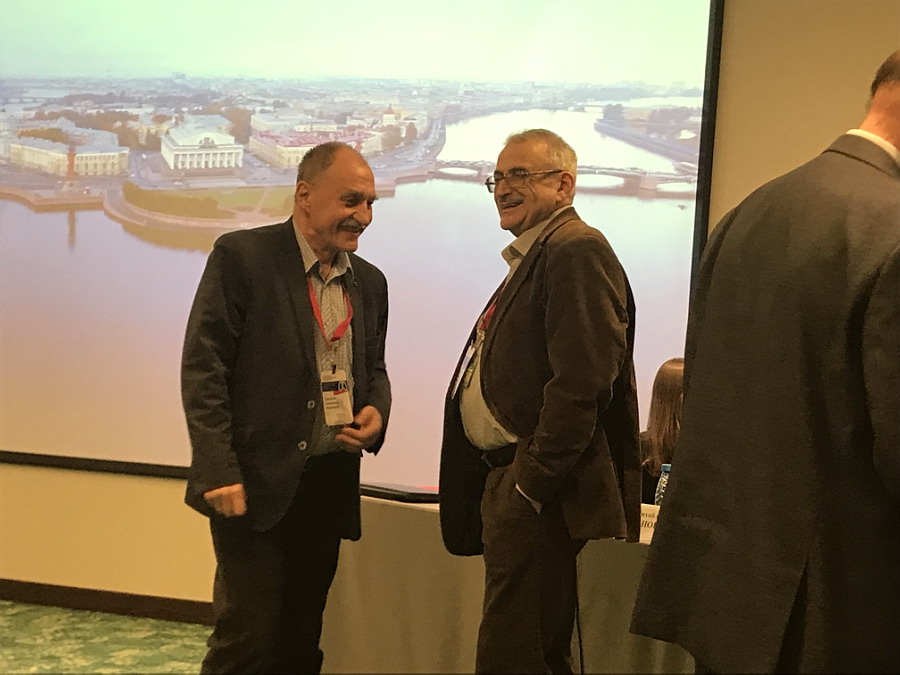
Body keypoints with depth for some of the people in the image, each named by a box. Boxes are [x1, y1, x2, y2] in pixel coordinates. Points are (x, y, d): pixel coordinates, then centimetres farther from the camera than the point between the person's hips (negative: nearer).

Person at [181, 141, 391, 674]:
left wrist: (376, 410, -1)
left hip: (331, 483, 6)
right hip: (258, 483, -6)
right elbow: (203, 367, -11)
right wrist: (219, 472, -17)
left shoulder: (369, 281, 11)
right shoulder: (242, 256, -8)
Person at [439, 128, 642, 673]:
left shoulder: (577, 250, -13)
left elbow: (582, 383, -23)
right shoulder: (534, 256, 19)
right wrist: (505, 486, 16)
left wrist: (531, 482, -19)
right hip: (510, 481, 10)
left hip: (543, 492, -10)